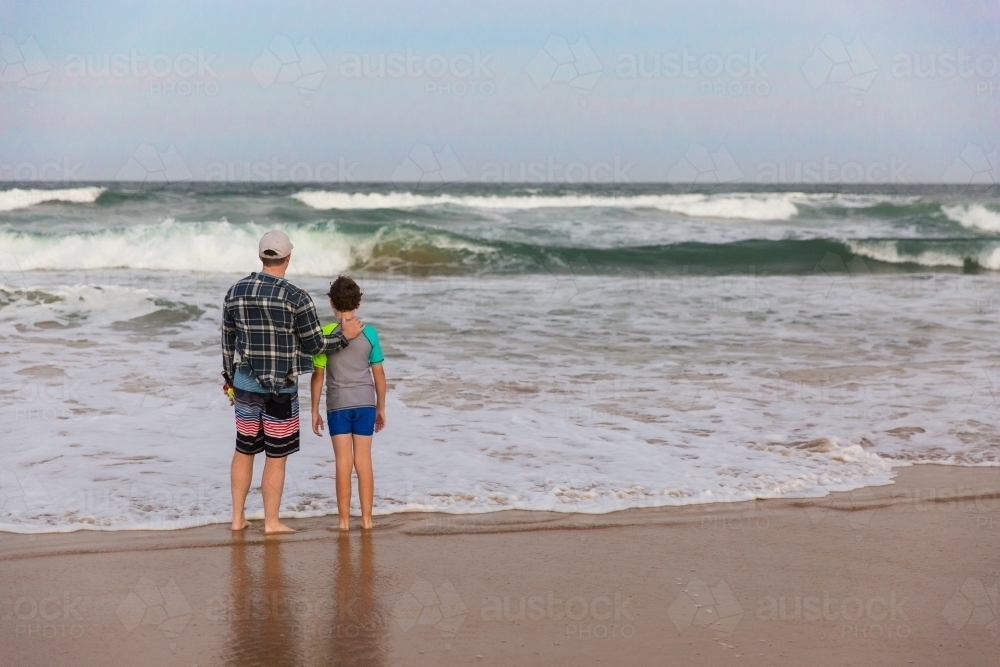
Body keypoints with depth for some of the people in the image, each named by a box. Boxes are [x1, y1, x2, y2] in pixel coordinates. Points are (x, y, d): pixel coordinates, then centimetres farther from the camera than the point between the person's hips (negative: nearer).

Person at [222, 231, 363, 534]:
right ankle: (271, 522, 11)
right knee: (276, 457, 5)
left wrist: (229, 379, 20)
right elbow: (314, 345, -8)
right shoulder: (296, 298, -14)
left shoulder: (235, 292, 0)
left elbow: (228, 341, 9)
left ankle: (238, 517, 21)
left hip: (246, 384, 4)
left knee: (244, 450, 15)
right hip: (281, 388, -4)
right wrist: (344, 336, 7)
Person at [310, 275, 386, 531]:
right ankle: (366, 519, 10)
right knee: (363, 461, 7)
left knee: (343, 462, 2)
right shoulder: (369, 332, -2)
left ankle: (344, 520, 5)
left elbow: (318, 375, -6)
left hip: (338, 404, -2)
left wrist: (315, 411, 2)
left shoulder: (326, 333, -8)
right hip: (365, 402, 2)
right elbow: (379, 373, 2)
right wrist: (381, 408, 12)